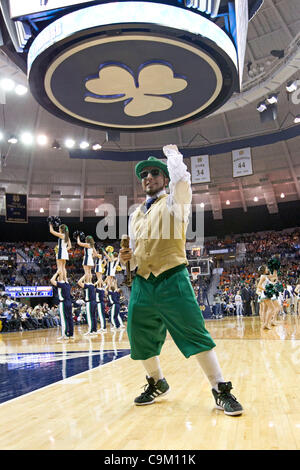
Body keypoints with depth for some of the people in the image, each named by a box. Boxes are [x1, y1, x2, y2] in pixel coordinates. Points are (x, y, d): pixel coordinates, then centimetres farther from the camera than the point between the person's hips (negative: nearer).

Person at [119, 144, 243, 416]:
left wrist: (172, 153, 1)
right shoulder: (135, 216, 20)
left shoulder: (175, 201, 4)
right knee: (140, 338, 8)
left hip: (172, 281, -6)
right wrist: (128, 258, 2)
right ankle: (157, 383, 32)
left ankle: (221, 390, 6)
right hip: (142, 284, 6)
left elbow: (181, 179, -18)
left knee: (194, 334, -10)